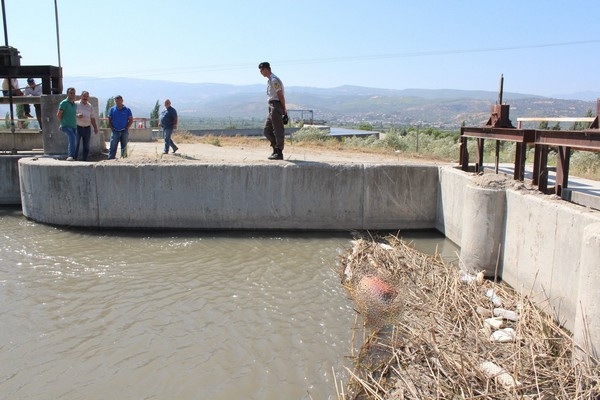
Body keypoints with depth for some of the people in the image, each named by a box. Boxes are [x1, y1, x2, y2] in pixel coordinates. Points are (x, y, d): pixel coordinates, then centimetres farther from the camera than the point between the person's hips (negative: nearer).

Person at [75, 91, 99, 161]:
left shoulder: (90, 106, 13)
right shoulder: (76, 104, 1)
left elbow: (92, 118, 15)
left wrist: (95, 128, 7)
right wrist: (77, 116, -19)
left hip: (87, 128, 4)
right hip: (78, 127, -4)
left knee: (86, 146, 6)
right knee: (76, 144, -9)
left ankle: (84, 160, 14)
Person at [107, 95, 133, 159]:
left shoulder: (127, 110, 2)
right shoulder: (112, 109, 6)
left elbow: (131, 120, 3)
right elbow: (109, 120, 9)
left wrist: (126, 128, -5)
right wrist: (112, 128, -1)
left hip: (124, 131, 0)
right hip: (115, 131, 0)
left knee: (124, 147, 6)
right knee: (112, 147, -3)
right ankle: (110, 159, -2)